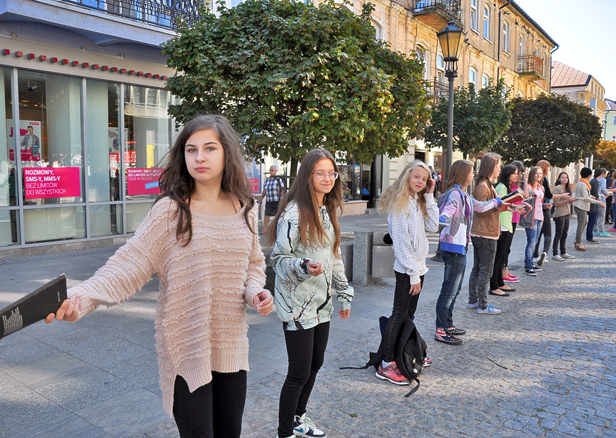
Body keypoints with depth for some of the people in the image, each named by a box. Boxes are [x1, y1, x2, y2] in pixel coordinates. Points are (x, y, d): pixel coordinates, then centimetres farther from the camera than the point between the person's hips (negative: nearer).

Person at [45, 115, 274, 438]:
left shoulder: (244, 209, 2)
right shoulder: (171, 210, -12)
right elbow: (129, 264, -18)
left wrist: (255, 291, -4)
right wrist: (84, 296, -34)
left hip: (232, 347, 5)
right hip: (187, 348, -4)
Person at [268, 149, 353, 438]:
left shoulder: (328, 211, 10)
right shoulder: (294, 213, -16)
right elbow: (279, 259, -14)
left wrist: (344, 294, 18)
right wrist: (303, 267, -33)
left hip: (321, 304, 8)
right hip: (297, 307, -8)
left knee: (315, 364, 17)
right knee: (299, 372, -1)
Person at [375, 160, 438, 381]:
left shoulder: (417, 202, 13)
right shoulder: (399, 203, -15)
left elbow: (433, 226, 2)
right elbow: (402, 242, -19)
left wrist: (429, 196, 0)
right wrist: (414, 274, -19)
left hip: (418, 266, 9)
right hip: (406, 269, -9)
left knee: (410, 313, 16)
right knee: (399, 314, -6)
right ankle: (385, 364, 0)